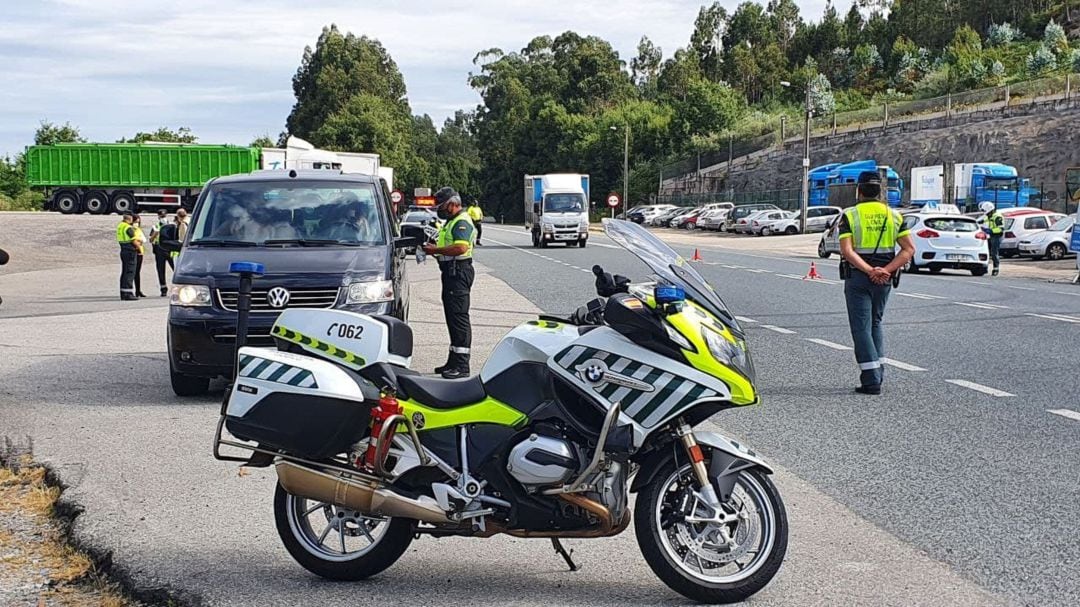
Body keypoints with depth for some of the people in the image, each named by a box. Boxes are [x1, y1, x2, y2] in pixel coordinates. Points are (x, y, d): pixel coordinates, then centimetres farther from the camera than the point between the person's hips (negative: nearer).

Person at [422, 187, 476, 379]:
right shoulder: (452, 221, 21)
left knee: (459, 317, -12)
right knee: (452, 318, 14)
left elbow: (460, 248, -27)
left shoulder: (462, 222, -13)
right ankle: (454, 361, 22)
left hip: (459, 272, -11)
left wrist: (436, 250, -19)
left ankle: (462, 366, -13)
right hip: (452, 272, 11)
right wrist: (434, 249, 7)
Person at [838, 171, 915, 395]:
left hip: (858, 277, -4)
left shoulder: (850, 215, -5)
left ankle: (871, 381, -6)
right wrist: (886, 270, -12)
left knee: (861, 327, 0)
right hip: (884, 279, 4)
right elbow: (909, 249, -3)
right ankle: (878, 372, 18)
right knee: (875, 323, 21)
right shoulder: (894, 216, 6)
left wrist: (870, 271, -19)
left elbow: (847, 251, -17)